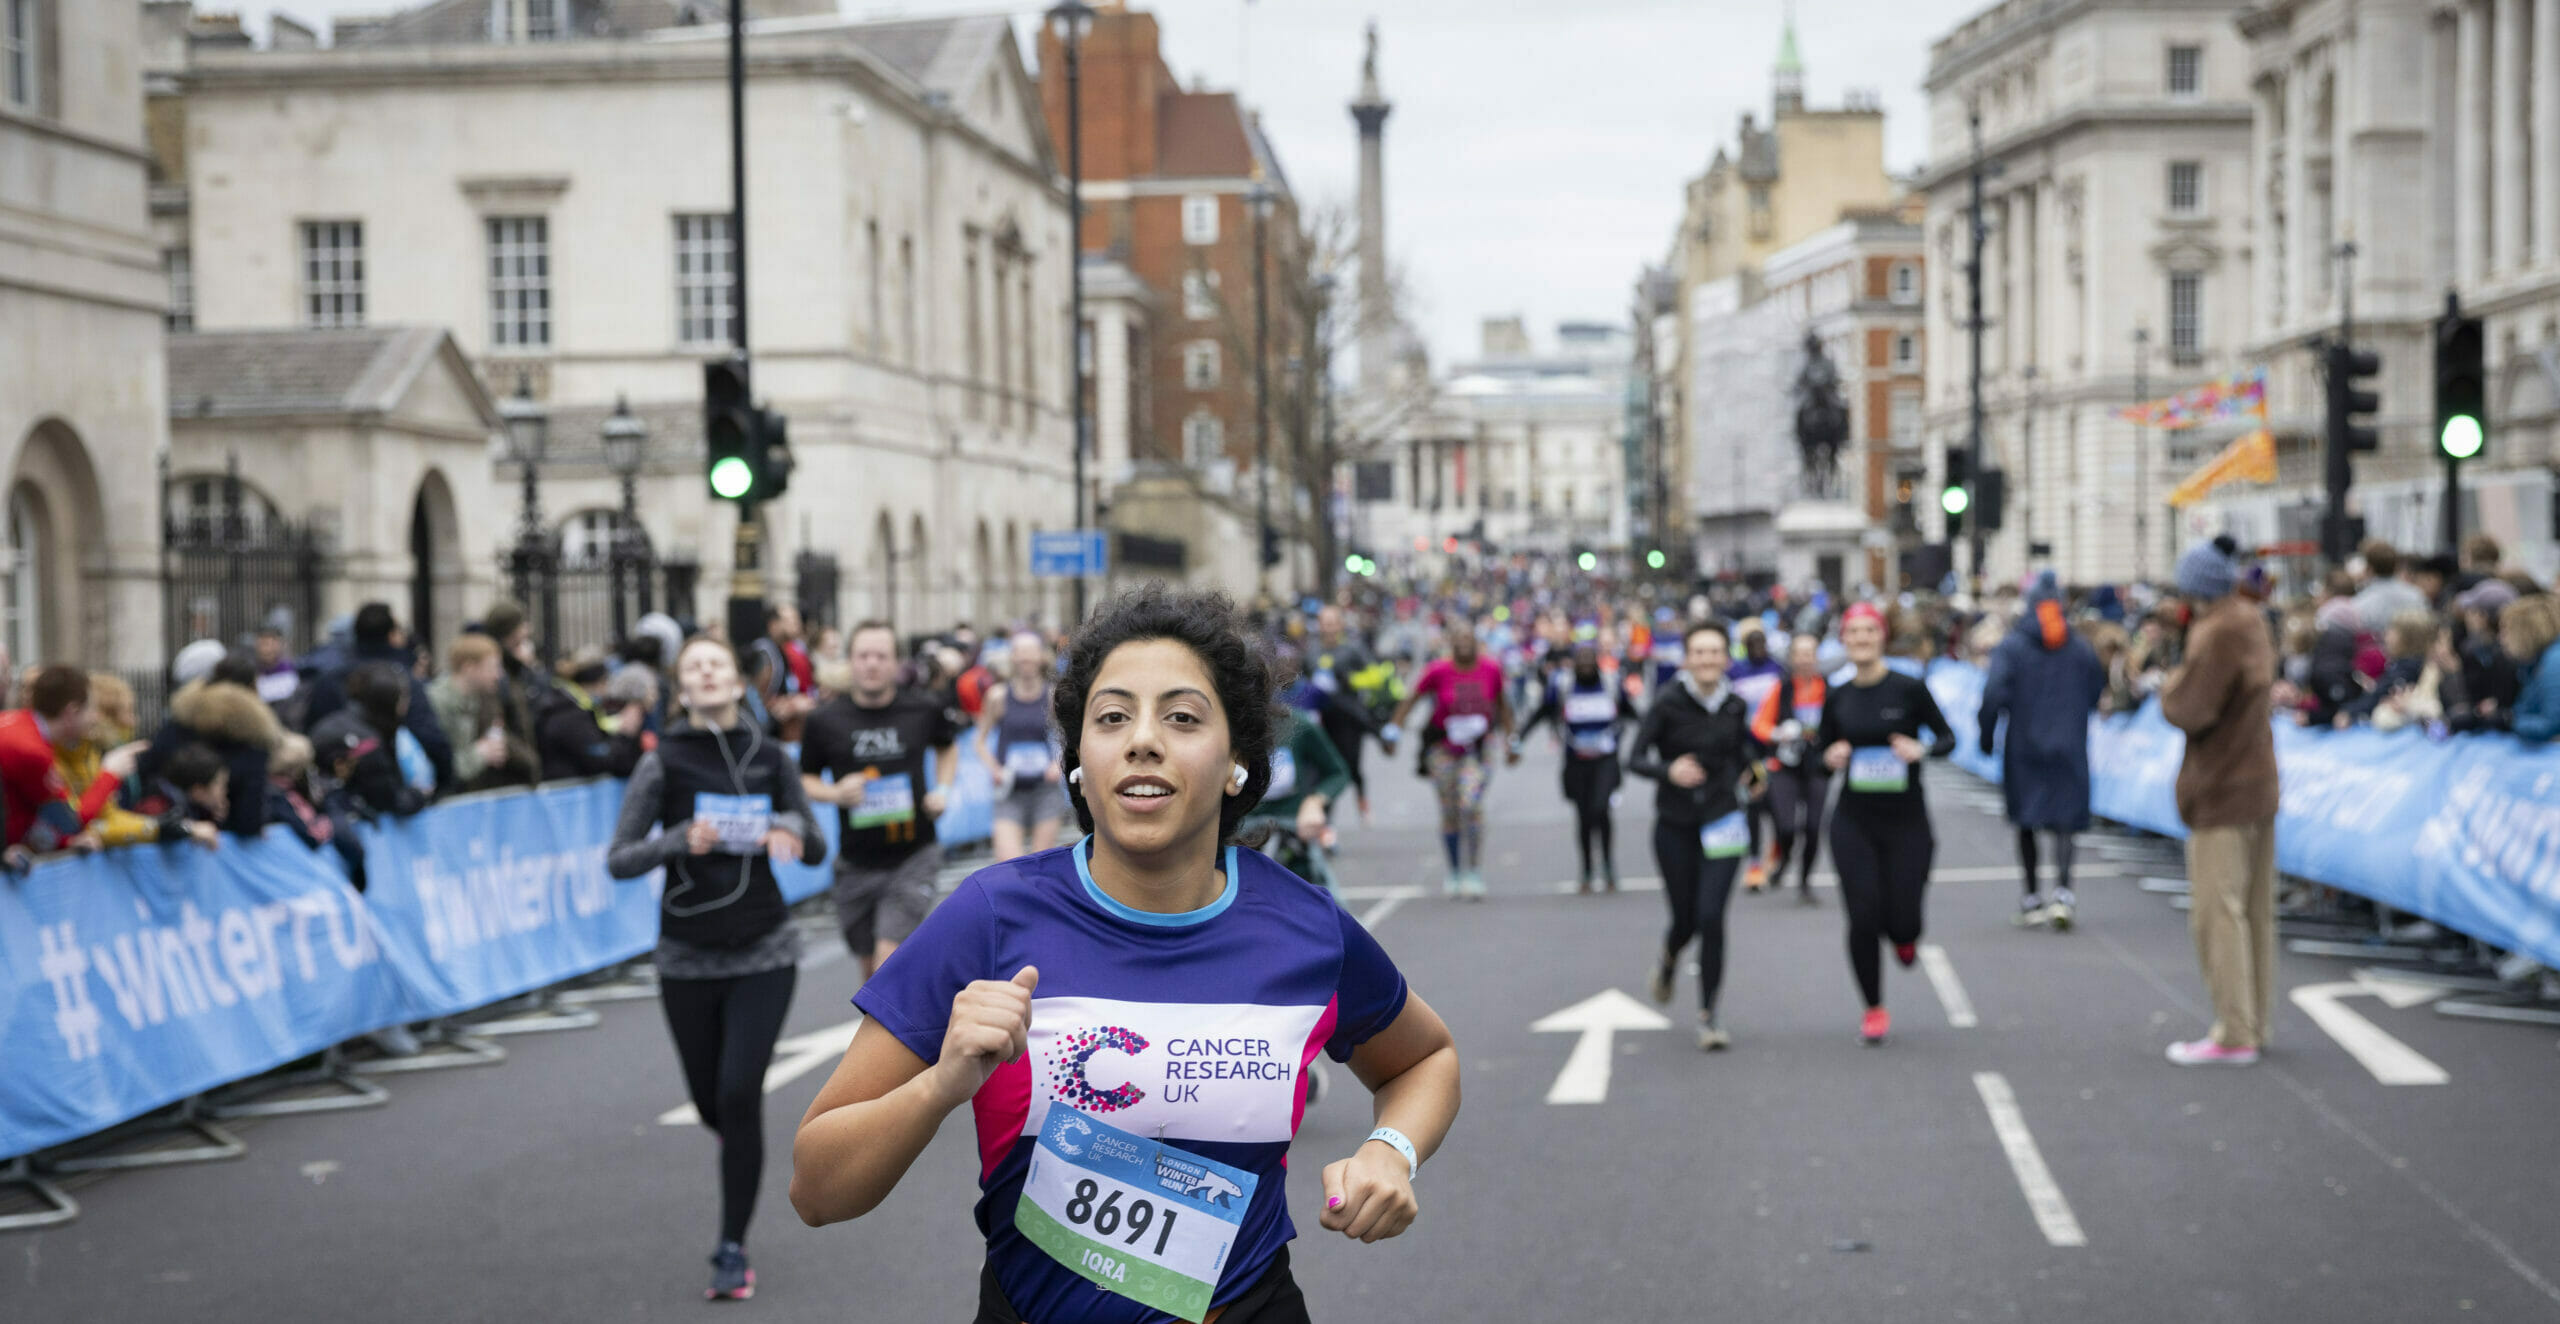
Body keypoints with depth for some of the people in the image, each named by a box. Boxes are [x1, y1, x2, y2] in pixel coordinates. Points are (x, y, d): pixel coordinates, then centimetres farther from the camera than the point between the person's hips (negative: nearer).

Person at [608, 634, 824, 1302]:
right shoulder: (663, 762, -6)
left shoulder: (770, 757, 0)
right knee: (712, 1105, 10)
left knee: (739, 1095, -12)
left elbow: (816, 850, 9)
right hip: (688, 956, 0)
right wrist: (680, 839, -25)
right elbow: (618, 859, -8)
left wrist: (793, 828, -14)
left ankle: (732, 1249, 0)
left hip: (764, 951, 0)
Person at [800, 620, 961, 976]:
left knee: (889, 957, -16)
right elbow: (805, 779, 8)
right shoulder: (826, 720, -4)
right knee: (871, 969, 12)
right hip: (856, 863, 2)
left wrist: (943, 789, 3)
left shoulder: (923, 710, -2)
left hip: (913, 857, -2)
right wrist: (834, 793, -13)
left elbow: (947, 746, 20)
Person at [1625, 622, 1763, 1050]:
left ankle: (1708, 1015, 0)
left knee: (1711, 917, -11)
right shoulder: (1668, 702, -10)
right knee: (1685, 918, 7)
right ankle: (1668, 959, 45)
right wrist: (1669, 770, -29)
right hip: (1675, 826, -1)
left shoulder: (1735, 705, 1)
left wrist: (1750, 767, 7)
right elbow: (1635, 759, -12)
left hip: (1722, 823, 1)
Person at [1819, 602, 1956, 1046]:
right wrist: (1831, 757, -10)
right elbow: (1820, 755, 13)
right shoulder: (1837, 698, 3)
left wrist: (1922, 750, -20)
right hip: (1854, 822, 2)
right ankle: (1874, 1010, 14)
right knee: (1863, 919, -4)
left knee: (1901, 923, -2)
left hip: (1906, 819, -2)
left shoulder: (1909, 689, -6)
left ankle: (1904, 934, 38)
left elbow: (1947, 738, 1)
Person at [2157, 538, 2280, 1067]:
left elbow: (2189, 710, -22)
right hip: (2259, 785, 10)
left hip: (2222, 794, -10)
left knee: (2218, 910, -6)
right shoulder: (2252, 622, 11)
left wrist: (2171, 685, -1)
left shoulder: (2218, 634, -18)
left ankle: (2234, 1034, -5)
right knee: (2256, 909, 14)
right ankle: (2256, 1020, 22)